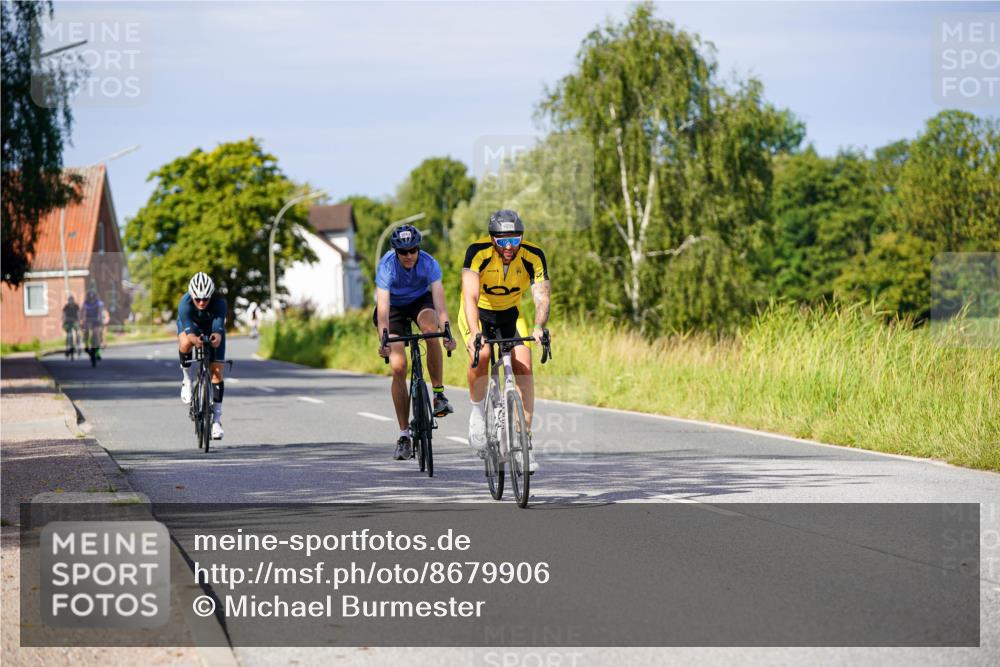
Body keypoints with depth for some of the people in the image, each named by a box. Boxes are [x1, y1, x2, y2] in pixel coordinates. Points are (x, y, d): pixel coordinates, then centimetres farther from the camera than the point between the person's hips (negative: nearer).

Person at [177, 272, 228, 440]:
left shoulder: (219, 303, -35)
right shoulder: (185, 304, -36)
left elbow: (218, 325, -48)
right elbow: (188, 328, -47)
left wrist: (217, 337, -71)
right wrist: (194, 338, -70)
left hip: (212, 330, 1)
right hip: (190, 326, 0)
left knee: (217, 372, -9)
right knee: (185, 344, -37)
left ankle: (216, 419, -3)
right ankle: (186, 379, -9)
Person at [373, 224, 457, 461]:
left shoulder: (429, 264, -27)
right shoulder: (387, 266, -30)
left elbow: (439, 301, -35)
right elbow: (383, 308, -38)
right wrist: (384, 340, -52)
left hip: (421, 301, 1)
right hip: (394, 306, -1)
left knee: (431, 329, -35)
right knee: (398, 367, -13)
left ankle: (439, 393, -21)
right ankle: (404, 434, -4)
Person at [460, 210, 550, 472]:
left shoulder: (533, 256, -23)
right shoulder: (478, 252, -30)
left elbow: (541, 296, -31)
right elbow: (470, 296, -38)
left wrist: (539, 328, -51)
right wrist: (474, 333, -54)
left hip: (510, 313, 2)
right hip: (478, 313, -2)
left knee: (524, 366, -17)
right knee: (481, 356, -31)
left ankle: (523, 440, -12)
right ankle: (478, 412, -5)